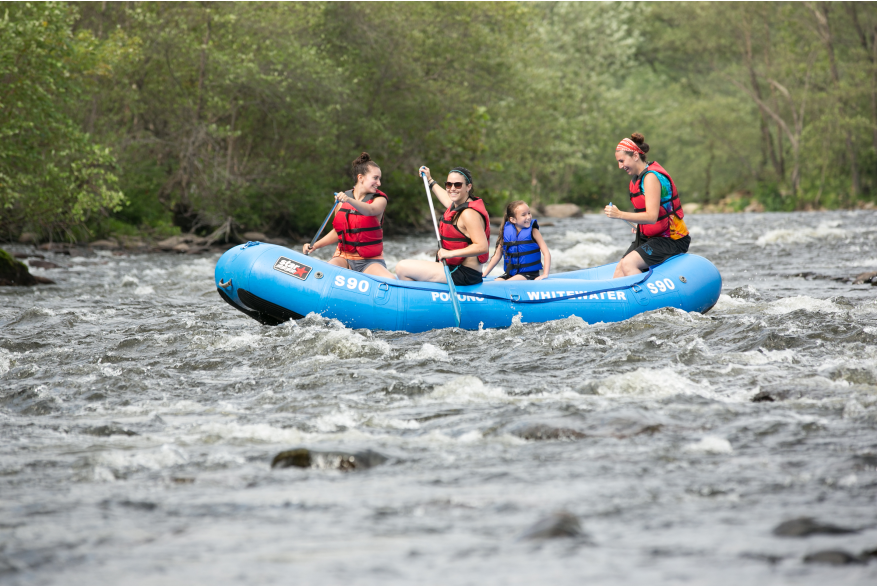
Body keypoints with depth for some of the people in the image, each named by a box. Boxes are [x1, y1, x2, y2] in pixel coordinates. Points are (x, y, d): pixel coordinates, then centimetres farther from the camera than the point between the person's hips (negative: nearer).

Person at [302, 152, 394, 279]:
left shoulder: (380, 199, -2)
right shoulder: (342, 199, 8)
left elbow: (370, 210, -27)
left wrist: (349, 200, -46)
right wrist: (314, 246, 4)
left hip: (370, 262, -2)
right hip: (344, 258, 2)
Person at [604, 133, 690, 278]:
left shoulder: (651, 177, -20)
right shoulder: (638, 177, 11)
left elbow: (652, 217, -28)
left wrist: (619, 214, -32)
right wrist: (640, 226, 4)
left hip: (672, 241, -10)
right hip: (649, 237, 10)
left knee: (628, 264, -25)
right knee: (620, 268, -1)